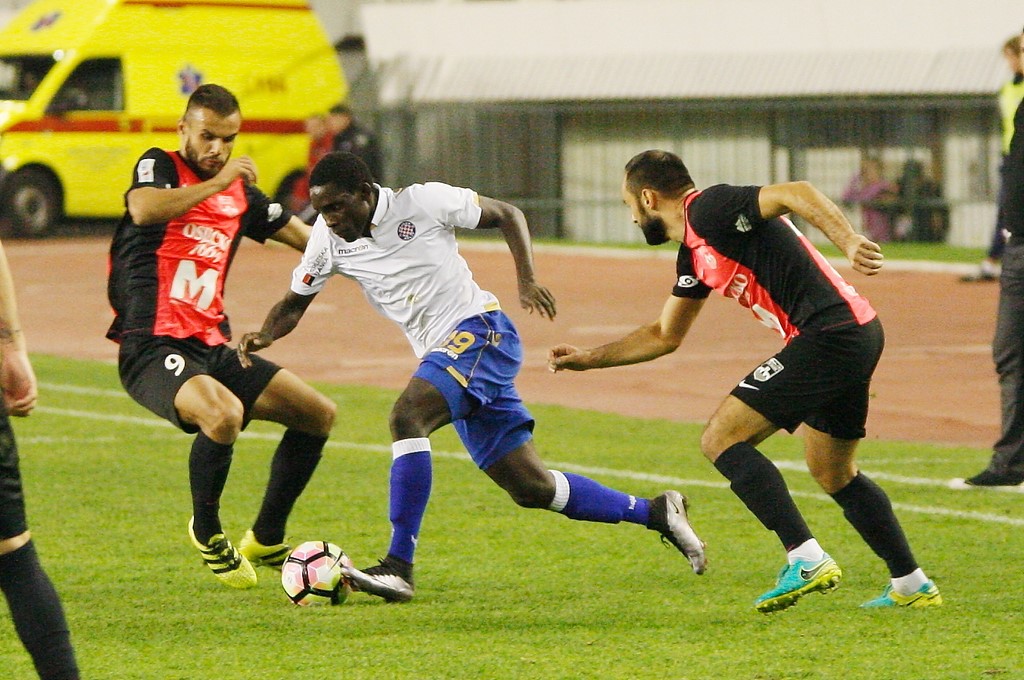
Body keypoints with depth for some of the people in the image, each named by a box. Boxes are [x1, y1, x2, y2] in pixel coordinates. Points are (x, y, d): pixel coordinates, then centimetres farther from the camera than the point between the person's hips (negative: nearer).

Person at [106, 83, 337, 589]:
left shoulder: (242, 194, 16)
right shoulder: (159, 168, -1)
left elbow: (310, 240, 25)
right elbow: (144, 209, -25)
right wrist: (217, 182, -22)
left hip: (212, 350, 8)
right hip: (152, 347, -8)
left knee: (318, 415, 7)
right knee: (223, 413, -35)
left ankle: (265, 540, 21)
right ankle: (207, 532, -8)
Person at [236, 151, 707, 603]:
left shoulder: (423, 202, -9)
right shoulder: (328, 239, 4)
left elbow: (507, 215, 2)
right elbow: (294, 303, 12)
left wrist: (526, 281, -11)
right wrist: (263, 336, -9)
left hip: (479, 331, -7)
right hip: (443, 355, 7)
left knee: (407, 416, -30)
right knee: (530, 488, 6)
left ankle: (399, 566, -32)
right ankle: (653, 512, 22)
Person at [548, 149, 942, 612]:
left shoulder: (709, 210, -7)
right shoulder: (694, 253, 22)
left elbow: (795, 194, -21)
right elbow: (664, 336, 33)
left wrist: (848, 241, -35)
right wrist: (588, 359, 33)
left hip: (829, 335, -10)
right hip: (858, 337, 10)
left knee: (722, 440, -8)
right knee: (833, 474, 23)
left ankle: (807, 561, -14)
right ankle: (911, 586, 30)